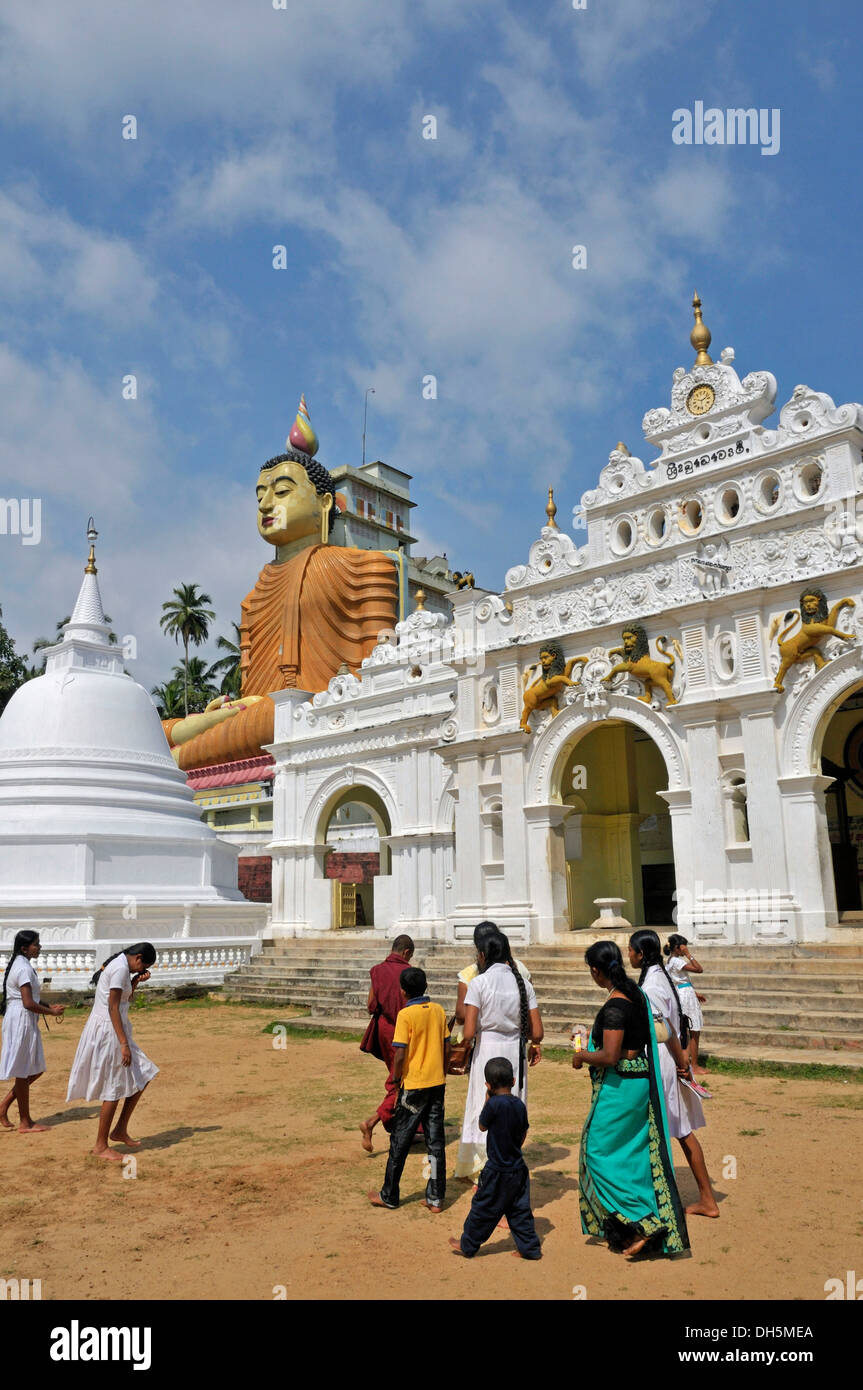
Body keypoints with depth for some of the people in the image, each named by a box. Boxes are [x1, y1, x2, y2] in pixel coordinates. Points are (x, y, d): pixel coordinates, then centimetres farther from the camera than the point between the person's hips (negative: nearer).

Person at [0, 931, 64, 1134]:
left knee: (35, 1070, 14)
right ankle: (25, 1123, 10)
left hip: (26, 1023, 10)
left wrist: (49, 1006, 12)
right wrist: (52, 1012, -10)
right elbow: (28, 1003, -22)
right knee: (23, 1073, 0)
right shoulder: (24, 968, -18)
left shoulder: (21, 965, 13)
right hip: (21, 1021, -10)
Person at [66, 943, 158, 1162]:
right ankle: (101, 1146, 10)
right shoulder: (121, 969, -17)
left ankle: (120, 1131, 21)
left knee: (142, 1077, 13)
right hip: (108, 1030, -10)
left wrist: (136, 981, 8)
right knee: (114, 1089, -1)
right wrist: (124, 1043, -22)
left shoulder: (119, 966, 13)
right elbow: (113, 1008, -22)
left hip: (112, 1029, 10)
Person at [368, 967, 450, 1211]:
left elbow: (400, 1055, -17)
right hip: (437, 1083, 5)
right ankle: (435, 1198, 14)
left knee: (399, 1142, 8)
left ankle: (389, 1195, 18)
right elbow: (447, 1049, 7)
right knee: (435, 1141, 10)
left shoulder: (406, 1014, -14)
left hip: (414, 1085, -5)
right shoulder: (438, 1010, 2)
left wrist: (396, 1080, -2)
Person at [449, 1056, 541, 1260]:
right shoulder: (520, 1104, -3)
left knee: (483, 1209, 10)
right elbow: (523, 1136, 8)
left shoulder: (494, 1104, -23)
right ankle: (530, 1248, 22)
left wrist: (487, 1101, 0)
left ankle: (467, 1245, 24)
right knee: (519, 1210, 17)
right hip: (519, 1168, 6)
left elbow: (482, 1126, -6)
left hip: (498, 1171, -6)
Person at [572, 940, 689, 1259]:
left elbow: (610, 1056, -27)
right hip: (639, 1080, 10)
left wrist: (581, 1057, -10)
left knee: (600, 1152, 1)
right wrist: (591, 1038, 21)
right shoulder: (635, 994, 6)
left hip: (619, 1086, -10)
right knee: (631, 1154, 16)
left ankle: (643, 1222, 1)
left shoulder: (614, 1006, -23)